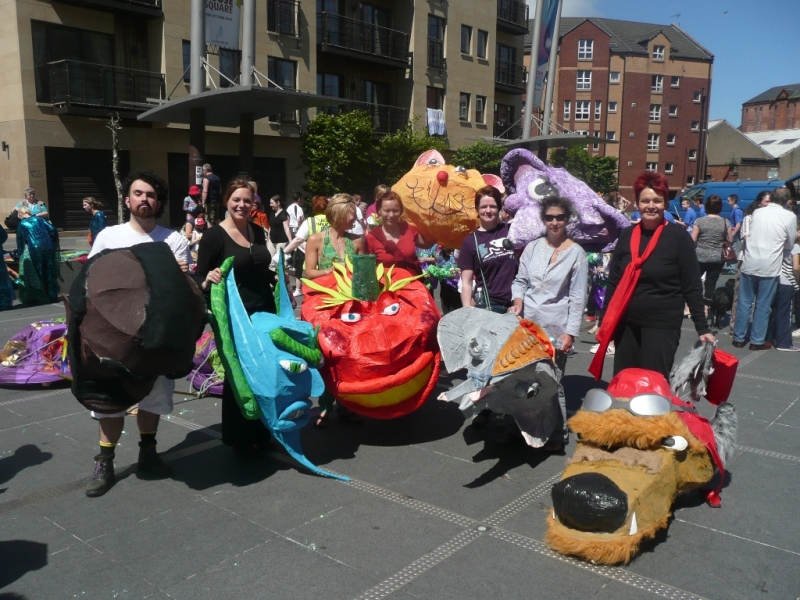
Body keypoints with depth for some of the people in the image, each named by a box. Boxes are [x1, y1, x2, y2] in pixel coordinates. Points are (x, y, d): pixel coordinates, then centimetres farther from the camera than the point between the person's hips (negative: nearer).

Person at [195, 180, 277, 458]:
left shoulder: (258, 231, 8)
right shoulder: (214, 235, -10)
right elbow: (198, 278, -11)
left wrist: (278, 279, 5)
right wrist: (207, 281, -31)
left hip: (264, 312, 6)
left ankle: (260, 433, 26)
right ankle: (238, 439, 19)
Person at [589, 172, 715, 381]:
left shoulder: (679, 237, -5)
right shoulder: (626, 235, 5)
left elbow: (692, 286, -4)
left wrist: (702, 328, -7)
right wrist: (605, 320, 6)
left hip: (662, 326, -4)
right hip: (626, 324, 4)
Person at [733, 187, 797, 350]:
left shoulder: (757, 212, 6)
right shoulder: (790, 216, -3)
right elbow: (789, 244, 8)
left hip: (749, 264, 3)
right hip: (770, 268, -3)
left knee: (744, 303, 10)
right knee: (763, 306, 6)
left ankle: (739, 338, 15)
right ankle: (757, 341, 12)